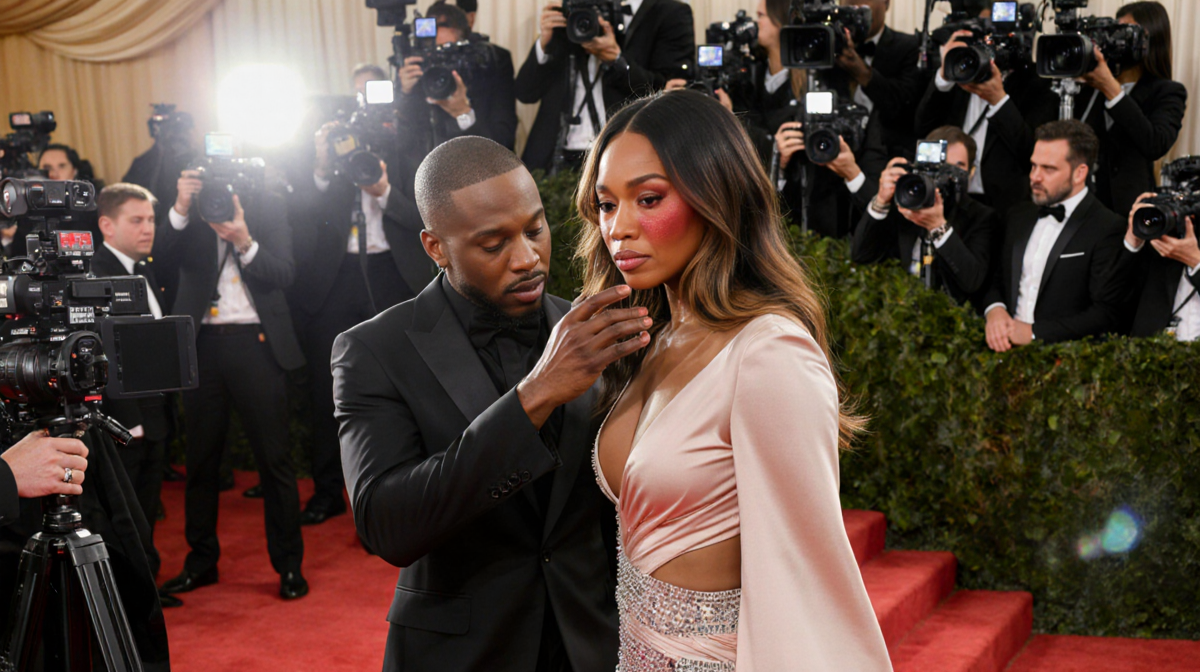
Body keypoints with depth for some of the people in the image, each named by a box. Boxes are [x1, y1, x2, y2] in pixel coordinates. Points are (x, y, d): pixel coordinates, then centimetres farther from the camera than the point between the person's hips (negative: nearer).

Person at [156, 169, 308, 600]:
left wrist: (244, 242, -20)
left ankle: (289, 565, 10)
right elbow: (163, 247, -10)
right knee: (201, 459, 10)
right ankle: (201, 561, 24)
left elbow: (284, 274, -5)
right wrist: (182, 208, -25)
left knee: (274, 458, 0)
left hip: (256, 342, -2)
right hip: (202, 343, 2)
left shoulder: (267, 207, 4)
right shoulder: (190, 208, 7)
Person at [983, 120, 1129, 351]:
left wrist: (1034, 332, -15)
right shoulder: (1018, 216, 17)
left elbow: (1106, 315, -10)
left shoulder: (1108, 230, -5)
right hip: (1005, 346, 6)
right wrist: (994, 309, -2)